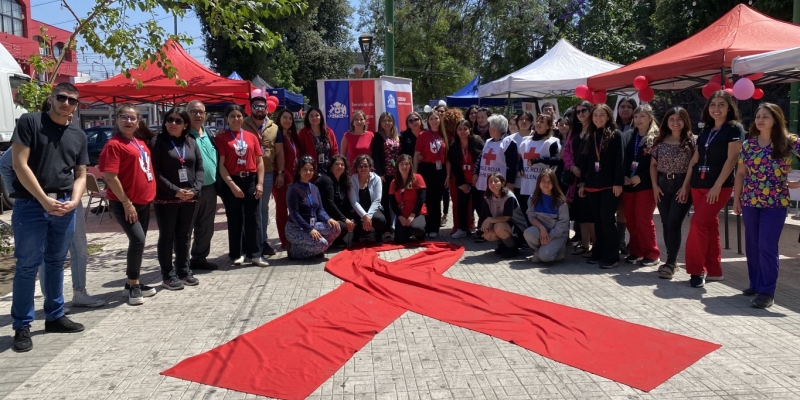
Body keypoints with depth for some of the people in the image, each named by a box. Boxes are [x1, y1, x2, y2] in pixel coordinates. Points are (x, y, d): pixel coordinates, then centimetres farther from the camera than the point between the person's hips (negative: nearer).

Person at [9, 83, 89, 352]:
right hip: (31, 205, -4)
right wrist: (44, 200, -14)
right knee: (28, 265, 0)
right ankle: (22, 326, 9)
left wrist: (73, 201, -7)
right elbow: (20, 164, -9)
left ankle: (55, 317, 25)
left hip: (65, 207, 5)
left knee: (56, 263, 14)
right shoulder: (29, 122, -2)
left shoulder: (79, 136, 12)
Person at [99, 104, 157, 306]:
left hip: (144, 202, 8)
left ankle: (133, 283, 24)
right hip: (124, 204, -8)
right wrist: (126, 203, -20)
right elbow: (110, 177, -18)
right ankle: (133, 285, -3)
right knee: (137, 240, -17)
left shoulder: (141, 144, 13)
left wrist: (150, 195, 14)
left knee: (139, 242, 13)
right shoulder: (114, 145, -12)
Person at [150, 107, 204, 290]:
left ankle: (184, 271, 24)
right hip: (166, 198, -4)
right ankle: (168, 275, 12)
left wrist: (195, 189, -8)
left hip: (189, 198, 4)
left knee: (184, 235, 13)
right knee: (167, 236, 4)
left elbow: (200, 168, 8)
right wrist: (175, 191, -16)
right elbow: (155, 172, -10)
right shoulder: (157, 142, -3)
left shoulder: (192, 143, 10)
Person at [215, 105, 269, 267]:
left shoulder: (251, 136, 8)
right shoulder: (221, 138, -1)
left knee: (252, 218, 5)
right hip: (232, 181, -3)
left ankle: (254, 254, 10)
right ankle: (237, 254, 15)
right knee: (235, 219, 5)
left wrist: (260, 183, -2)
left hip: (251, 180, 3)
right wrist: (232, 185, -13)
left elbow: (259, 161, 8)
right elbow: (221, 165, -6)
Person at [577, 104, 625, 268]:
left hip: (610, 185, -5)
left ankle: (611, 256, -2)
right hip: (592, 185, 5)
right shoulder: (589, 136, 14)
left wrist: (618, 182, -15)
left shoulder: (615, 135, -1)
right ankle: (598, 253, 17)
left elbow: (619, 160, -8)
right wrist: (582, 182, 11)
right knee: (597, 220, 10)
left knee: (606, 219, -8)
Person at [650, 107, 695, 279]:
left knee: (673, 223, -11)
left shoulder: (691, 140, -3)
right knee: (666, 224, 8)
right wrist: (655, 185, 1)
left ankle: (670, 263, -7)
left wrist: (686, 186, -14)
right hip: (663, 184, 4)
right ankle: (672, 260, 19)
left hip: (682, 184, -4)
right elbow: (653, 164, 11)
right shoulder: (660, 141, 8)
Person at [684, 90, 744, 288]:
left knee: (698, 222, -15)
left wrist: (717, 185, -19)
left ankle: (697, 270, -7)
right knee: (709, 225, 9)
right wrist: (686, 184, 11)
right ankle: (713, 270, 16)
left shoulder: (734, 128, -5)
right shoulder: (705, 130, 14)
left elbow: (732, 158, -13)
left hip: (720, 185, -6)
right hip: (698, 184, 7)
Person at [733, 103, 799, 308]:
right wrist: (736, 199, 7)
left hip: (776, 203, -4)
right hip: (750, 202, 4)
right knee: (752, 245, 11)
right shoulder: (748, 144, 4)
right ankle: (755, 284, 24)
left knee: (767, 247, -7)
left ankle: (767, 292, 0)